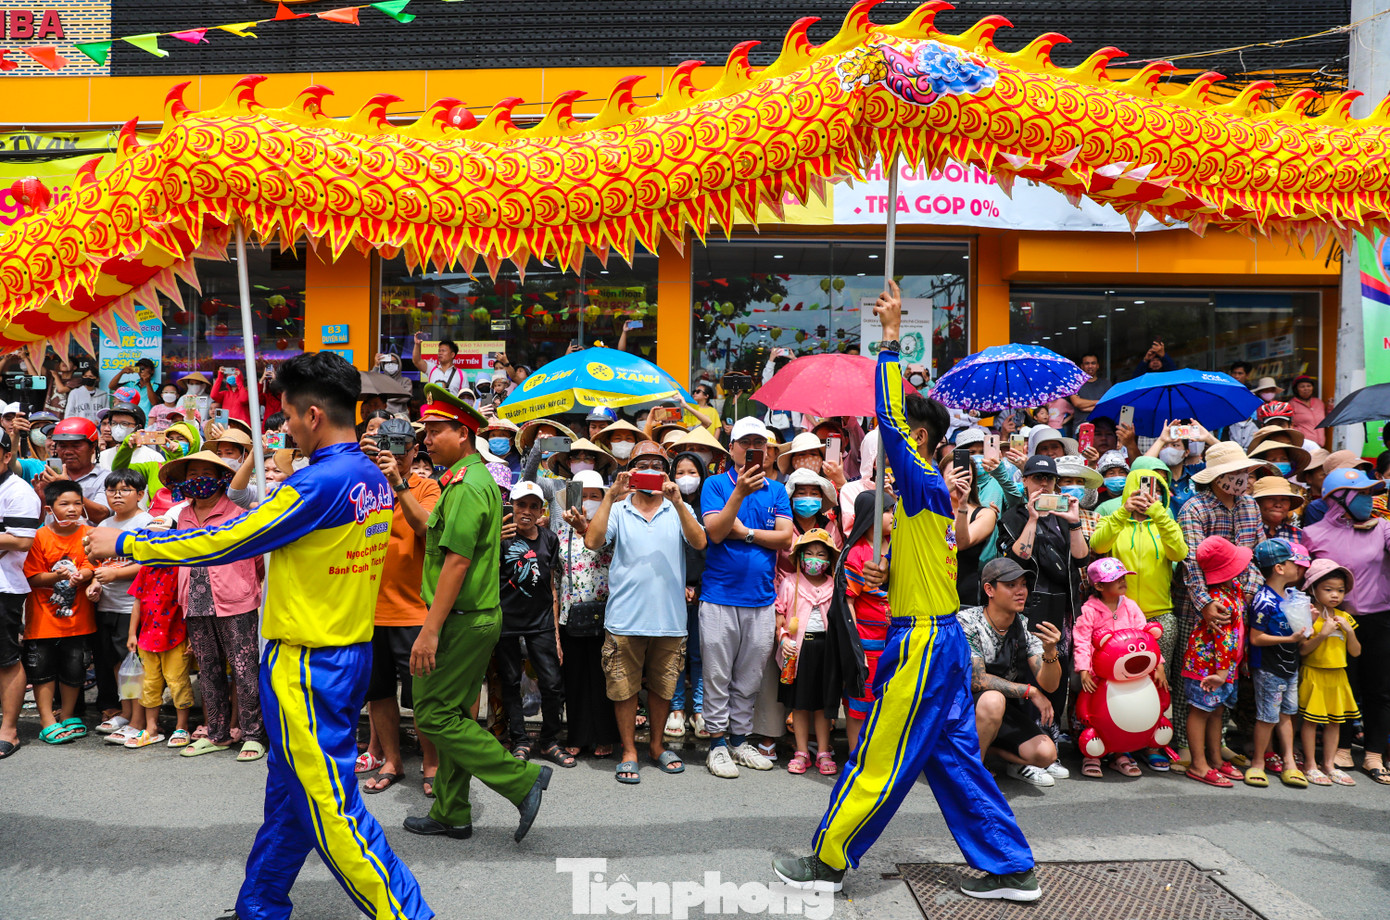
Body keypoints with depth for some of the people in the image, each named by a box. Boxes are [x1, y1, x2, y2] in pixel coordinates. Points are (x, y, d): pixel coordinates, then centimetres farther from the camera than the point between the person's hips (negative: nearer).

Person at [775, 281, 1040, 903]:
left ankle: (829, 863, 13)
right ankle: (1012, 869, 21)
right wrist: (880, 574, 5)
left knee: (879, 763, 1)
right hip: (939, 639, 10)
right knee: (955, 760, 14)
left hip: (923, 643, -10)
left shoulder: (925, 485, -14)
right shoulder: (927, 495, 14)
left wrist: (891, 339, -19)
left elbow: (889, 417, -22)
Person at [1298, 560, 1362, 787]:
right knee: (1311, 721, 0)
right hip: (1313, 676, -5)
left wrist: (1349, 630, -8)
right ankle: (1311, 766, 9)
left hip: (1338, 677, 6)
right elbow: (1302, 649, -15)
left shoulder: (1345, 617, 7)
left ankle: (1329, 765, 21)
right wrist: (1323, 634, -24)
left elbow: (1355, 652, 6)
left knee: (1335, 721, 10)